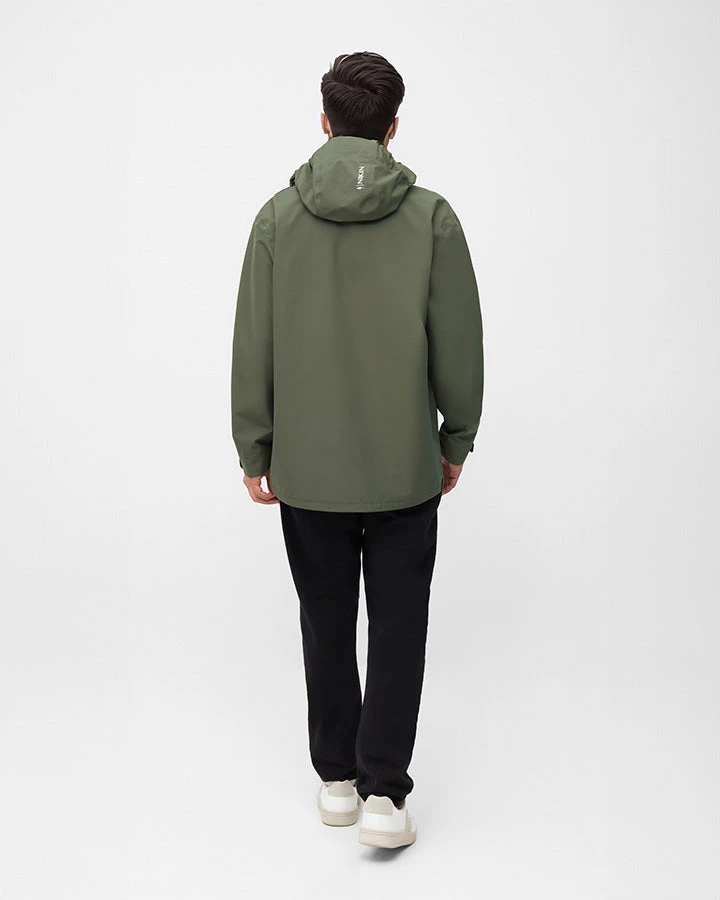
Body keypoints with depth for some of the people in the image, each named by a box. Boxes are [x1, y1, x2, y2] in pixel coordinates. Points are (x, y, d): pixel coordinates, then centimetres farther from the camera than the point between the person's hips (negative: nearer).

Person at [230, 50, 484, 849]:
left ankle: (336, 778, 27)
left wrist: (254, 451, 7)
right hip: (404, 466, -1)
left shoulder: (278, 216, -3)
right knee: (397, 627, 9)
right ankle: (383, 793, 6)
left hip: (306, 467, 2)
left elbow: (253, 346, -2)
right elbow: (459, 343, -3)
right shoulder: (431, 216, -6)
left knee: (326, 623, 15)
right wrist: (456, 440, 9)